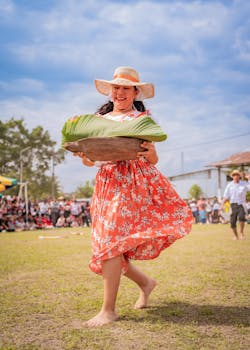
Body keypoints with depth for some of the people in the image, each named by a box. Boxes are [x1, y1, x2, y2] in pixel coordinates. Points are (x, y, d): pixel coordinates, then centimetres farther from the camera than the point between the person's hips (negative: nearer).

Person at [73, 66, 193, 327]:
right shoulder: (99, 119, 16)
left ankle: (108, 310, -9)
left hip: (134, 182, -5)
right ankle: (145, 282, 28)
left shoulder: (142, 118, 6)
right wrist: (83, 155, -13)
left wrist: (149, 153, -22)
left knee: (112, 240, -16)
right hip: (106, 183, 5)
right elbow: (90, 159, 11)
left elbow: (153, 160, 2)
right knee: (106, 244, 4)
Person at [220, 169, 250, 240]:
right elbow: (226, 196, 6)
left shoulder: (244, 183, 4)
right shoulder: (230, 185, 7)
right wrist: (222, 204, -5)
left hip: (241, 204, -2)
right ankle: (236, 235, 20)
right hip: (233, 204, 2)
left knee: (241, 217, -28)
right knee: (232, 221, -1)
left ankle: (241, 232, -10)